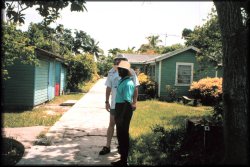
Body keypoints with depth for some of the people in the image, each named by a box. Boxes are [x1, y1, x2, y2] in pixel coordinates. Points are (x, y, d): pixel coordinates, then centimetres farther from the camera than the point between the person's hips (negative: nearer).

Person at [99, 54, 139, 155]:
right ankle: (107, 146, 16)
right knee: (111, 124, 8)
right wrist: (107, 102, 3)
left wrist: (134, 102, -13)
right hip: (114, 104, 2)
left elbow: (135, 88, -8)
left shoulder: (130, 72, -10)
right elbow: (108, 88, 5)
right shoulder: (111, 72, -1)